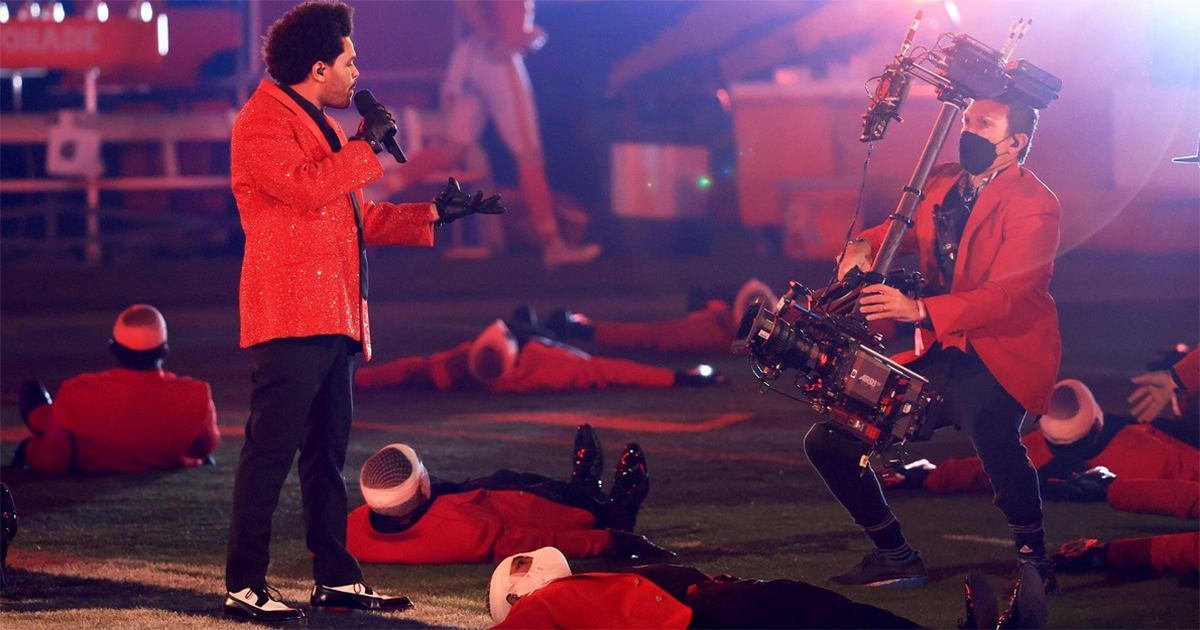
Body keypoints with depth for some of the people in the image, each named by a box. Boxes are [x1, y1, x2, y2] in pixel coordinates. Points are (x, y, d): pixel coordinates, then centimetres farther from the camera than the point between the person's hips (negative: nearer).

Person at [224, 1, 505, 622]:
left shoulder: (325, 128, 24)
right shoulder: (262, 123, -6)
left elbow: (358, 216, 29)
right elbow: (304, 186, -23)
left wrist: (436, 214, 24)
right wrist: (367, 145, -12)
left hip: (334, 316, 10)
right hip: (290, 317, -10)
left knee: (328, 452, 12)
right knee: (270, 451, -11)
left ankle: (336, 578, 17)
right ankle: (245, 587, -11)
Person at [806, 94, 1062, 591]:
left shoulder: (1034, 206, -14)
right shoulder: (942, 184, 9)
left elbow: (1003, 295, -25)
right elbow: (899, 232, 20)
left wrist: (919, 310, -39)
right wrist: (862, 246, -7)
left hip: (1006, 355, -8)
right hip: (943, 357, 8)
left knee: (983, 415, -42)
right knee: (827, 442, 3)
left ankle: (1032, 556, -24)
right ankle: (896, 559, 21)